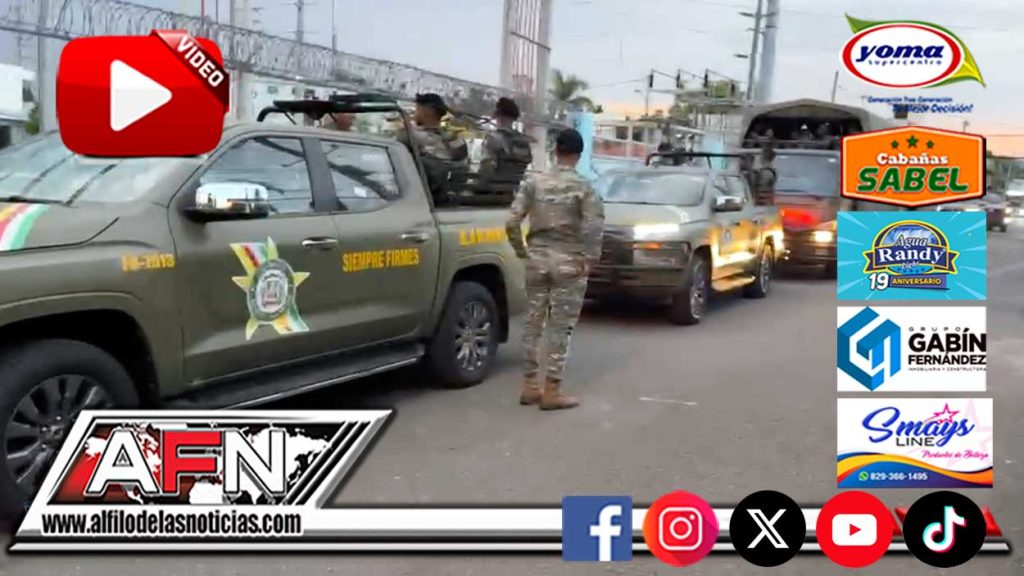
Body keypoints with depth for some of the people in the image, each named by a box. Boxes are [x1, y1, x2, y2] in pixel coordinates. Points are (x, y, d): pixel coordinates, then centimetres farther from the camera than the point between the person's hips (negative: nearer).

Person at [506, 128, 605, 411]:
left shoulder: (534, 182, 2)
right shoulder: (583, 187, -7)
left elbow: (512, 222, -3)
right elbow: (594, 227, -19)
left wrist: (522, 251, 8)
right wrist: (590, 259, -7)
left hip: (537, 259, 4)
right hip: (569, 263, -3)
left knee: (533, 322, 12)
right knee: (560, 327, 2)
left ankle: (530, 386, 18)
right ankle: (551, 391, 5)